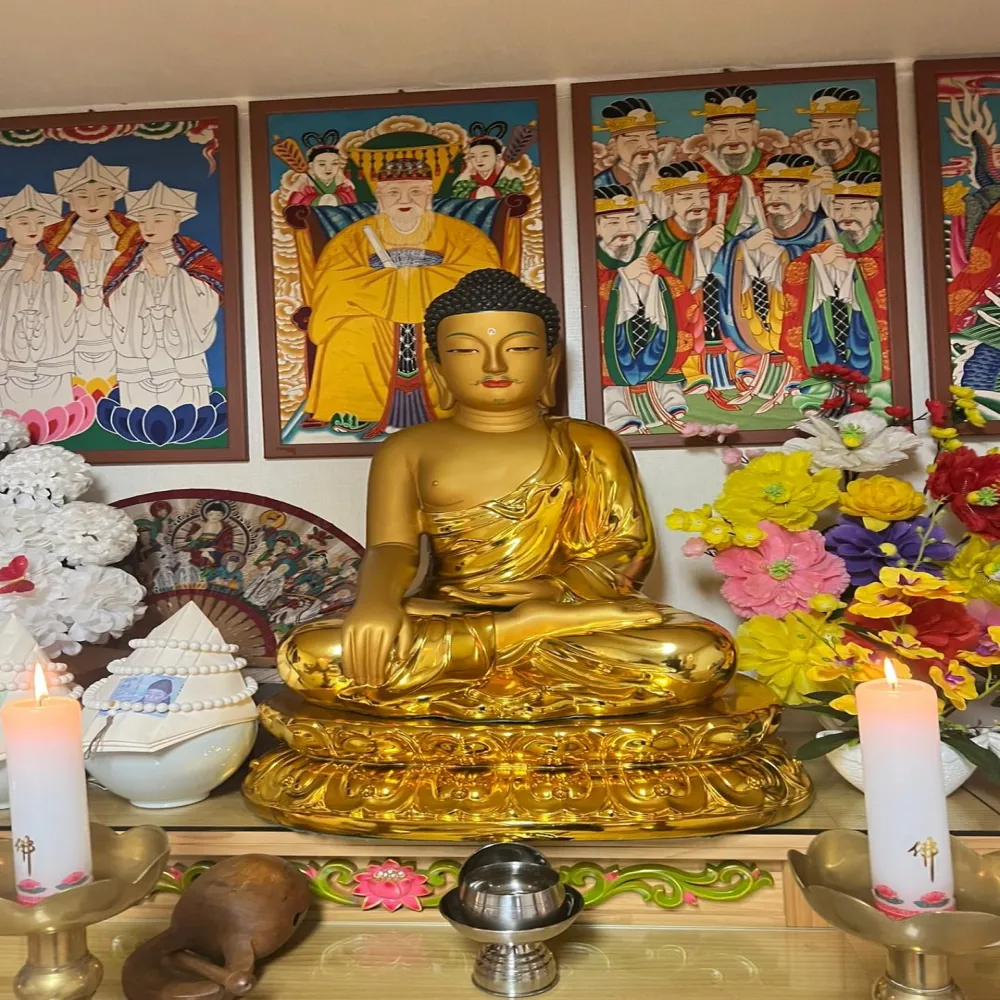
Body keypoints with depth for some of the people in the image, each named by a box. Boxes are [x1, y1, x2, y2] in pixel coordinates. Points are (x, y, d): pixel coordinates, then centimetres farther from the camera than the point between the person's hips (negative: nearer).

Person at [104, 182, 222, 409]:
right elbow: (118, 311, -1)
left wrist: (169, 273, -10)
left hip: (184, 365, -2)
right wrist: (143, 273, -9)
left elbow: (207, 306, -13)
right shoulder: (129, 262, 9)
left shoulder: (196, 257, 1)